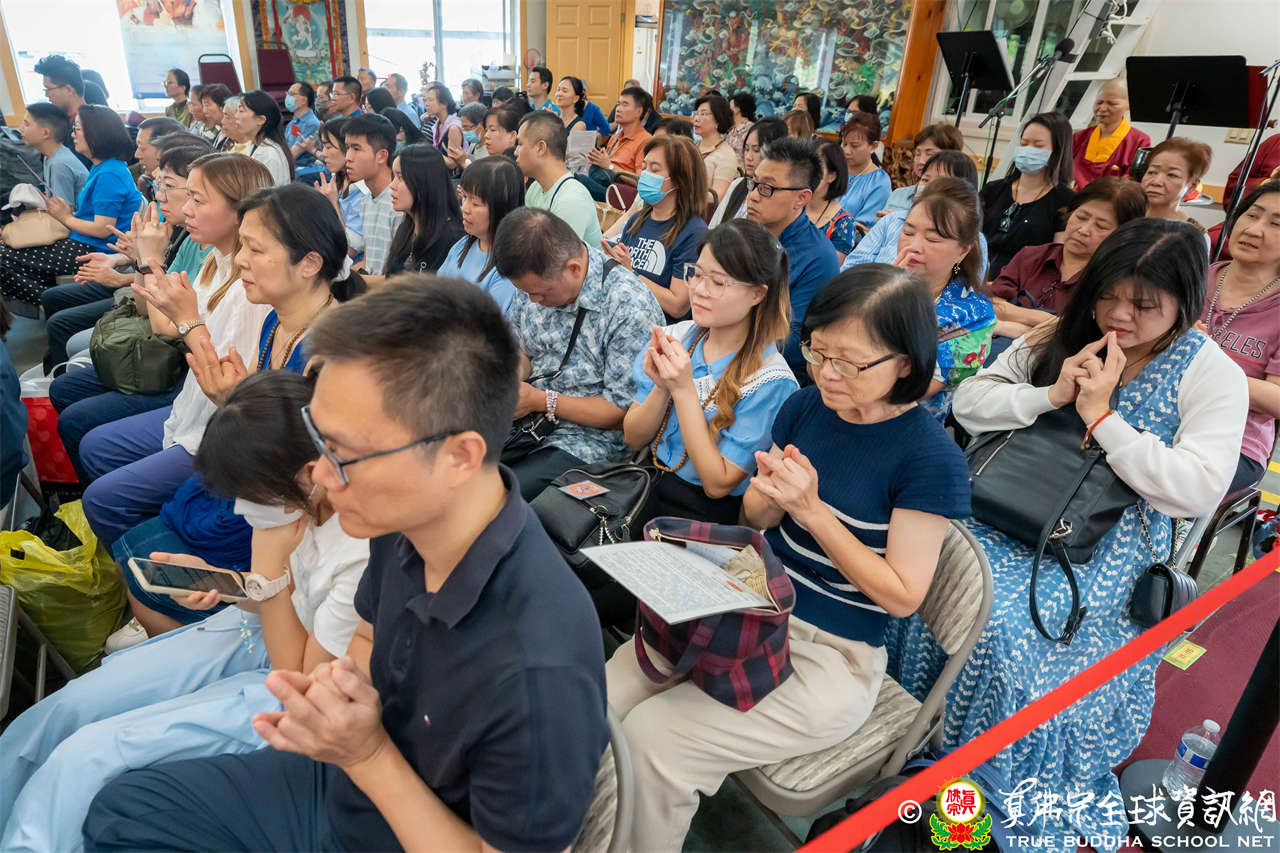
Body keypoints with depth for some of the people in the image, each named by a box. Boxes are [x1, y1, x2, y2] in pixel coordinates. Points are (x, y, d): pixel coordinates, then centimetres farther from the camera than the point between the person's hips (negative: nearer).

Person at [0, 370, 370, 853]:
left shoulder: (364, 556, -34)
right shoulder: (306, 498, -12)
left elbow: (301, 679, -18)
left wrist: (270, 565, -24)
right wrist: (221, 584, -11)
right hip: (255, 629, 7)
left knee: (86, 755, -12)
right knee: (61, 710, 3)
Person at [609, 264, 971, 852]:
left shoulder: (932, 460, -16)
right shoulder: (803, 409, 1)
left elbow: (903, 595, -13)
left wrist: (814, 511, -21)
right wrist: (772, 495, -13)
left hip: (830, 655, -5)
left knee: (650, 739, -19)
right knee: (597, 706, -9)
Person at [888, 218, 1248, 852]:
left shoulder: (1210, 373, 0)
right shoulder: (1059, 339, 9)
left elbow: (1200, 491, -11)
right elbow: (968, 402, 5)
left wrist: (1101, 416, -14)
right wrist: (1051, 394, -11)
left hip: (1107, 542, -3)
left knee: (1006, 630, -27)